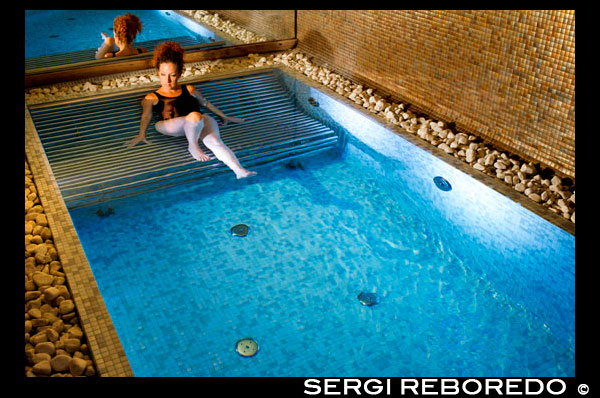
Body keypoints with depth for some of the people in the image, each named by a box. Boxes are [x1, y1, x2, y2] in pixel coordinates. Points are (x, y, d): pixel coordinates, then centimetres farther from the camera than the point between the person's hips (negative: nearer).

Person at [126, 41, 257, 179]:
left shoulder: (189, 90, 28)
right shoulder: (152, 98, 18)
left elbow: (206, 103, 35)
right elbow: (146, 115, 7)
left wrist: (224, 117, 35)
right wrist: (142, 134, -8)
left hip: (201, 122, 3)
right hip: (171, 127, -3)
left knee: (214, 142, -31)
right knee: (195, 116, -37)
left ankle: (239, 170, -50)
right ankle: (193, 146, -15)